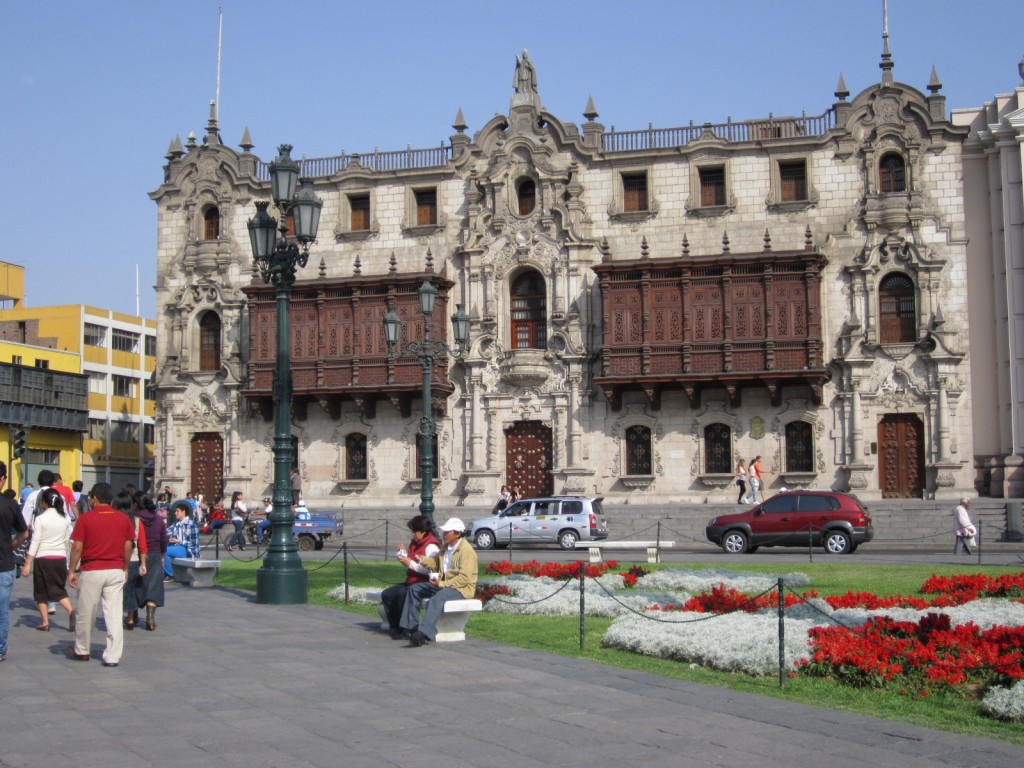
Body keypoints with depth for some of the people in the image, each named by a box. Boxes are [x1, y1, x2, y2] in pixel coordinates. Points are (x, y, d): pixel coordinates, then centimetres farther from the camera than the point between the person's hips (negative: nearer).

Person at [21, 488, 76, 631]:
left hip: (43, 558, -4)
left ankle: (45, 622, 9)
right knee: (59, 589, 13)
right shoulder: (65, 518, 3)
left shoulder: (40, 519, -9)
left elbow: (35, 543, -11)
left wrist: (27, 564, -7)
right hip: (60, 557, 4)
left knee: (41, 591, 10)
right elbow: (68, 539, 7)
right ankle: (71, 610, -13)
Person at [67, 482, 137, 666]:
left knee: (86, 614, 12)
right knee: (114, 615, 2)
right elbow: (128, 546, 5)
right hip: (116, 571, 2)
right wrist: (125, 569, 16)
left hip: (91, 570, -2)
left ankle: (81, 651, 26)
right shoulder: (123, 519, 3)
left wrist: (72, 571, 2)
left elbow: (77, 547, -6)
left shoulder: (86, 519, -6)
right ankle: (113, 656, 0)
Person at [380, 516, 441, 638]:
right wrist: (403, 553, 8)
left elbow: (430, 570, -25)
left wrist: (410, 563, -20)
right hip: (411, 582, 10)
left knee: (402, 594, -33)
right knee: (386, 594, -4)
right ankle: (395, 627, 0)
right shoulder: (414, 543, 17)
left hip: (423, 584, -10)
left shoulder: (431, 546, -14)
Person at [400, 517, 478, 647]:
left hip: (462, 588, -10)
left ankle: (425, 633, -50)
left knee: (438, 598, -39)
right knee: (414, 589, 9)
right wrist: (424, 560, -4)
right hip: (443, 584, 10)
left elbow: (464, 578, -24)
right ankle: (410, 626, 7)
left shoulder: (467, 551, -17)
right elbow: (436, 562, 18)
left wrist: (442, 584, -27)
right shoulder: (447, 546, 13)